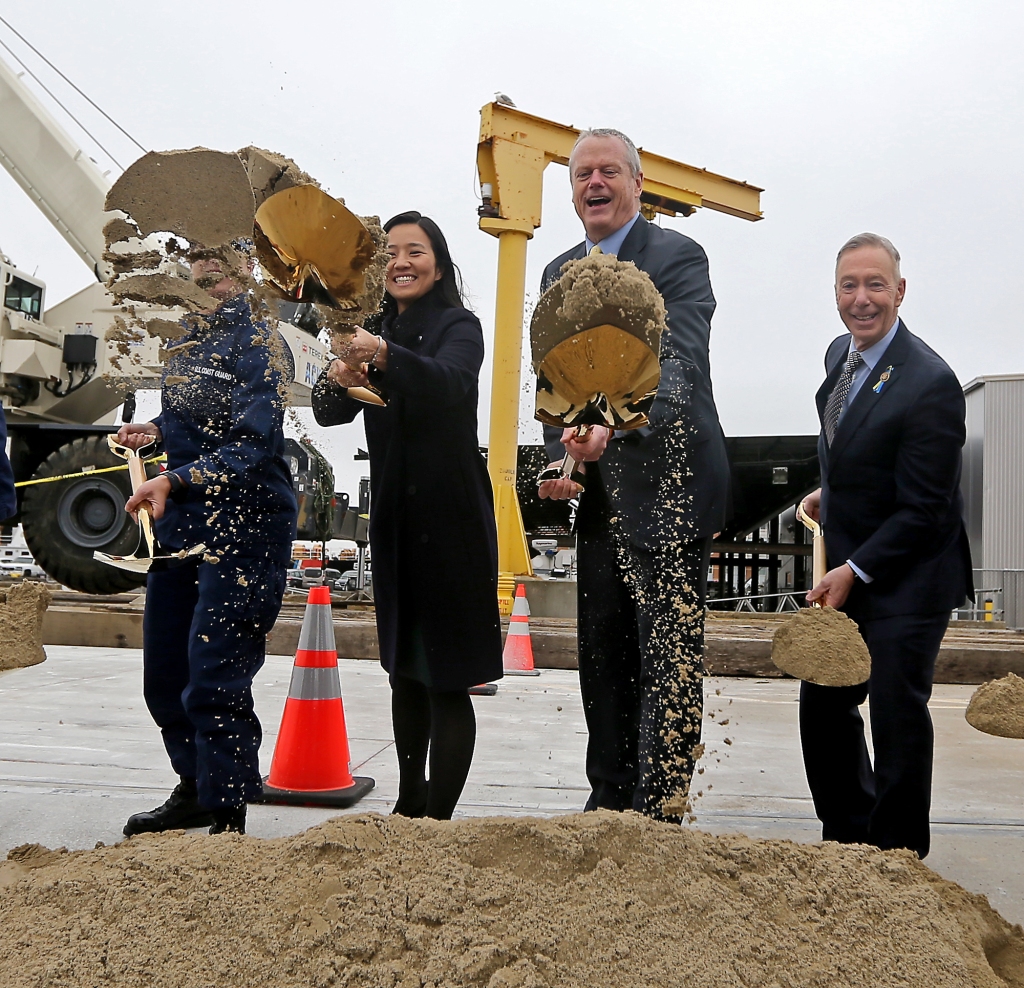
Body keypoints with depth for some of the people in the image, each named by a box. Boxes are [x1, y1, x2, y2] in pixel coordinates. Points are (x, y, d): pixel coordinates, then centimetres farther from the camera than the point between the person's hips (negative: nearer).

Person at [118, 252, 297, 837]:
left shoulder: (256, 339, -12)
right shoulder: (190, 333, 13)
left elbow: (254, 445, -21)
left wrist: (175, 481, -30)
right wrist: (155, 430, 7)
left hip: (244, 523, -9)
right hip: (180, 519, 9)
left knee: (214, 675, -8)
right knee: (165, 667, 14)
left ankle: (228, 820, 8)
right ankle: (194, 793, 33)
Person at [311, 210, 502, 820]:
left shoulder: (460, 326, -6)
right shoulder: (374, 332, 10)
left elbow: (451, 384, -28)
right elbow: (329, 413, 0)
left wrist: (385, 357, -46)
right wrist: (338, 381, -22)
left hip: (452, 517, -6)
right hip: (394, 518, 7)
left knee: (447, 677, -6)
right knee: (404, 668, 15)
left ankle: (439, 816, 1)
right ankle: (410, 803, 28)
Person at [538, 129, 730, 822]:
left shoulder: (678, 256, -7)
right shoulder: (558, 274, 14)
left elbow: (679, 362, -23)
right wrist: (561, 459, 1)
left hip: (669, 486, -7)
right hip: (599, 496, 7)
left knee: (669, 658, -5)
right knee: (602, 658, 14)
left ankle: (660, 816, 5)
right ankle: (609, 802, 28)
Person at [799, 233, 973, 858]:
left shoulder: (930, 384, -22)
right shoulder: (840, 354, 4)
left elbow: (922, 511, -21)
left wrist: (855, 571, -19)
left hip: (907, 578, -8)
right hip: (848, 563, 8)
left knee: (897, 711, 2)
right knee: (824, 702, 13)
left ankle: (898, 850, 21)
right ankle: (846, 833, 32)